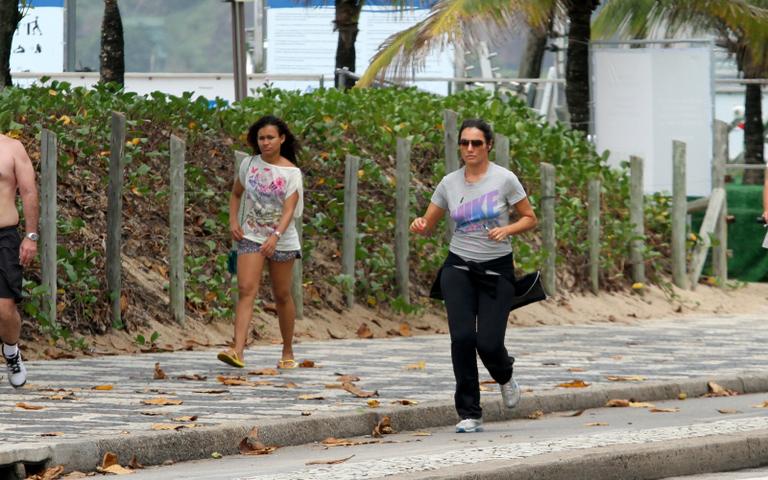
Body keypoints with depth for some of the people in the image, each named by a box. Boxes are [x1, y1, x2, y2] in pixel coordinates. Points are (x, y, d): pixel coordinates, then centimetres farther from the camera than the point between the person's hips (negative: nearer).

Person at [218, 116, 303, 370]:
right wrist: (233, 220, -1)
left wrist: (275, 236, -35)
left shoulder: (291, 173, -9)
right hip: (250, 236, 2)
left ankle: (288, 352, 24)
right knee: (246, 289, -15)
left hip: (282, 240, -1)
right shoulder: (249, 164, 1)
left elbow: (289, 210, -19)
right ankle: (238, 351, -27)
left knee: (282, 295, 9)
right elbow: (236, 194, 16)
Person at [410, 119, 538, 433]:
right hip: (459, 268, 2)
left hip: (497, 271, -2)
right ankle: (469, 415, -6)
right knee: (462, 337, -14)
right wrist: (419, 226, -14)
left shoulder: (504, 179, -5)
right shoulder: (449, 183, 2)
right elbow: (428, 225, 10)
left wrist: (507, 229, -17)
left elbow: (530, 219, 2)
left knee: (488, 343, -10)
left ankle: (505, 376, 29)